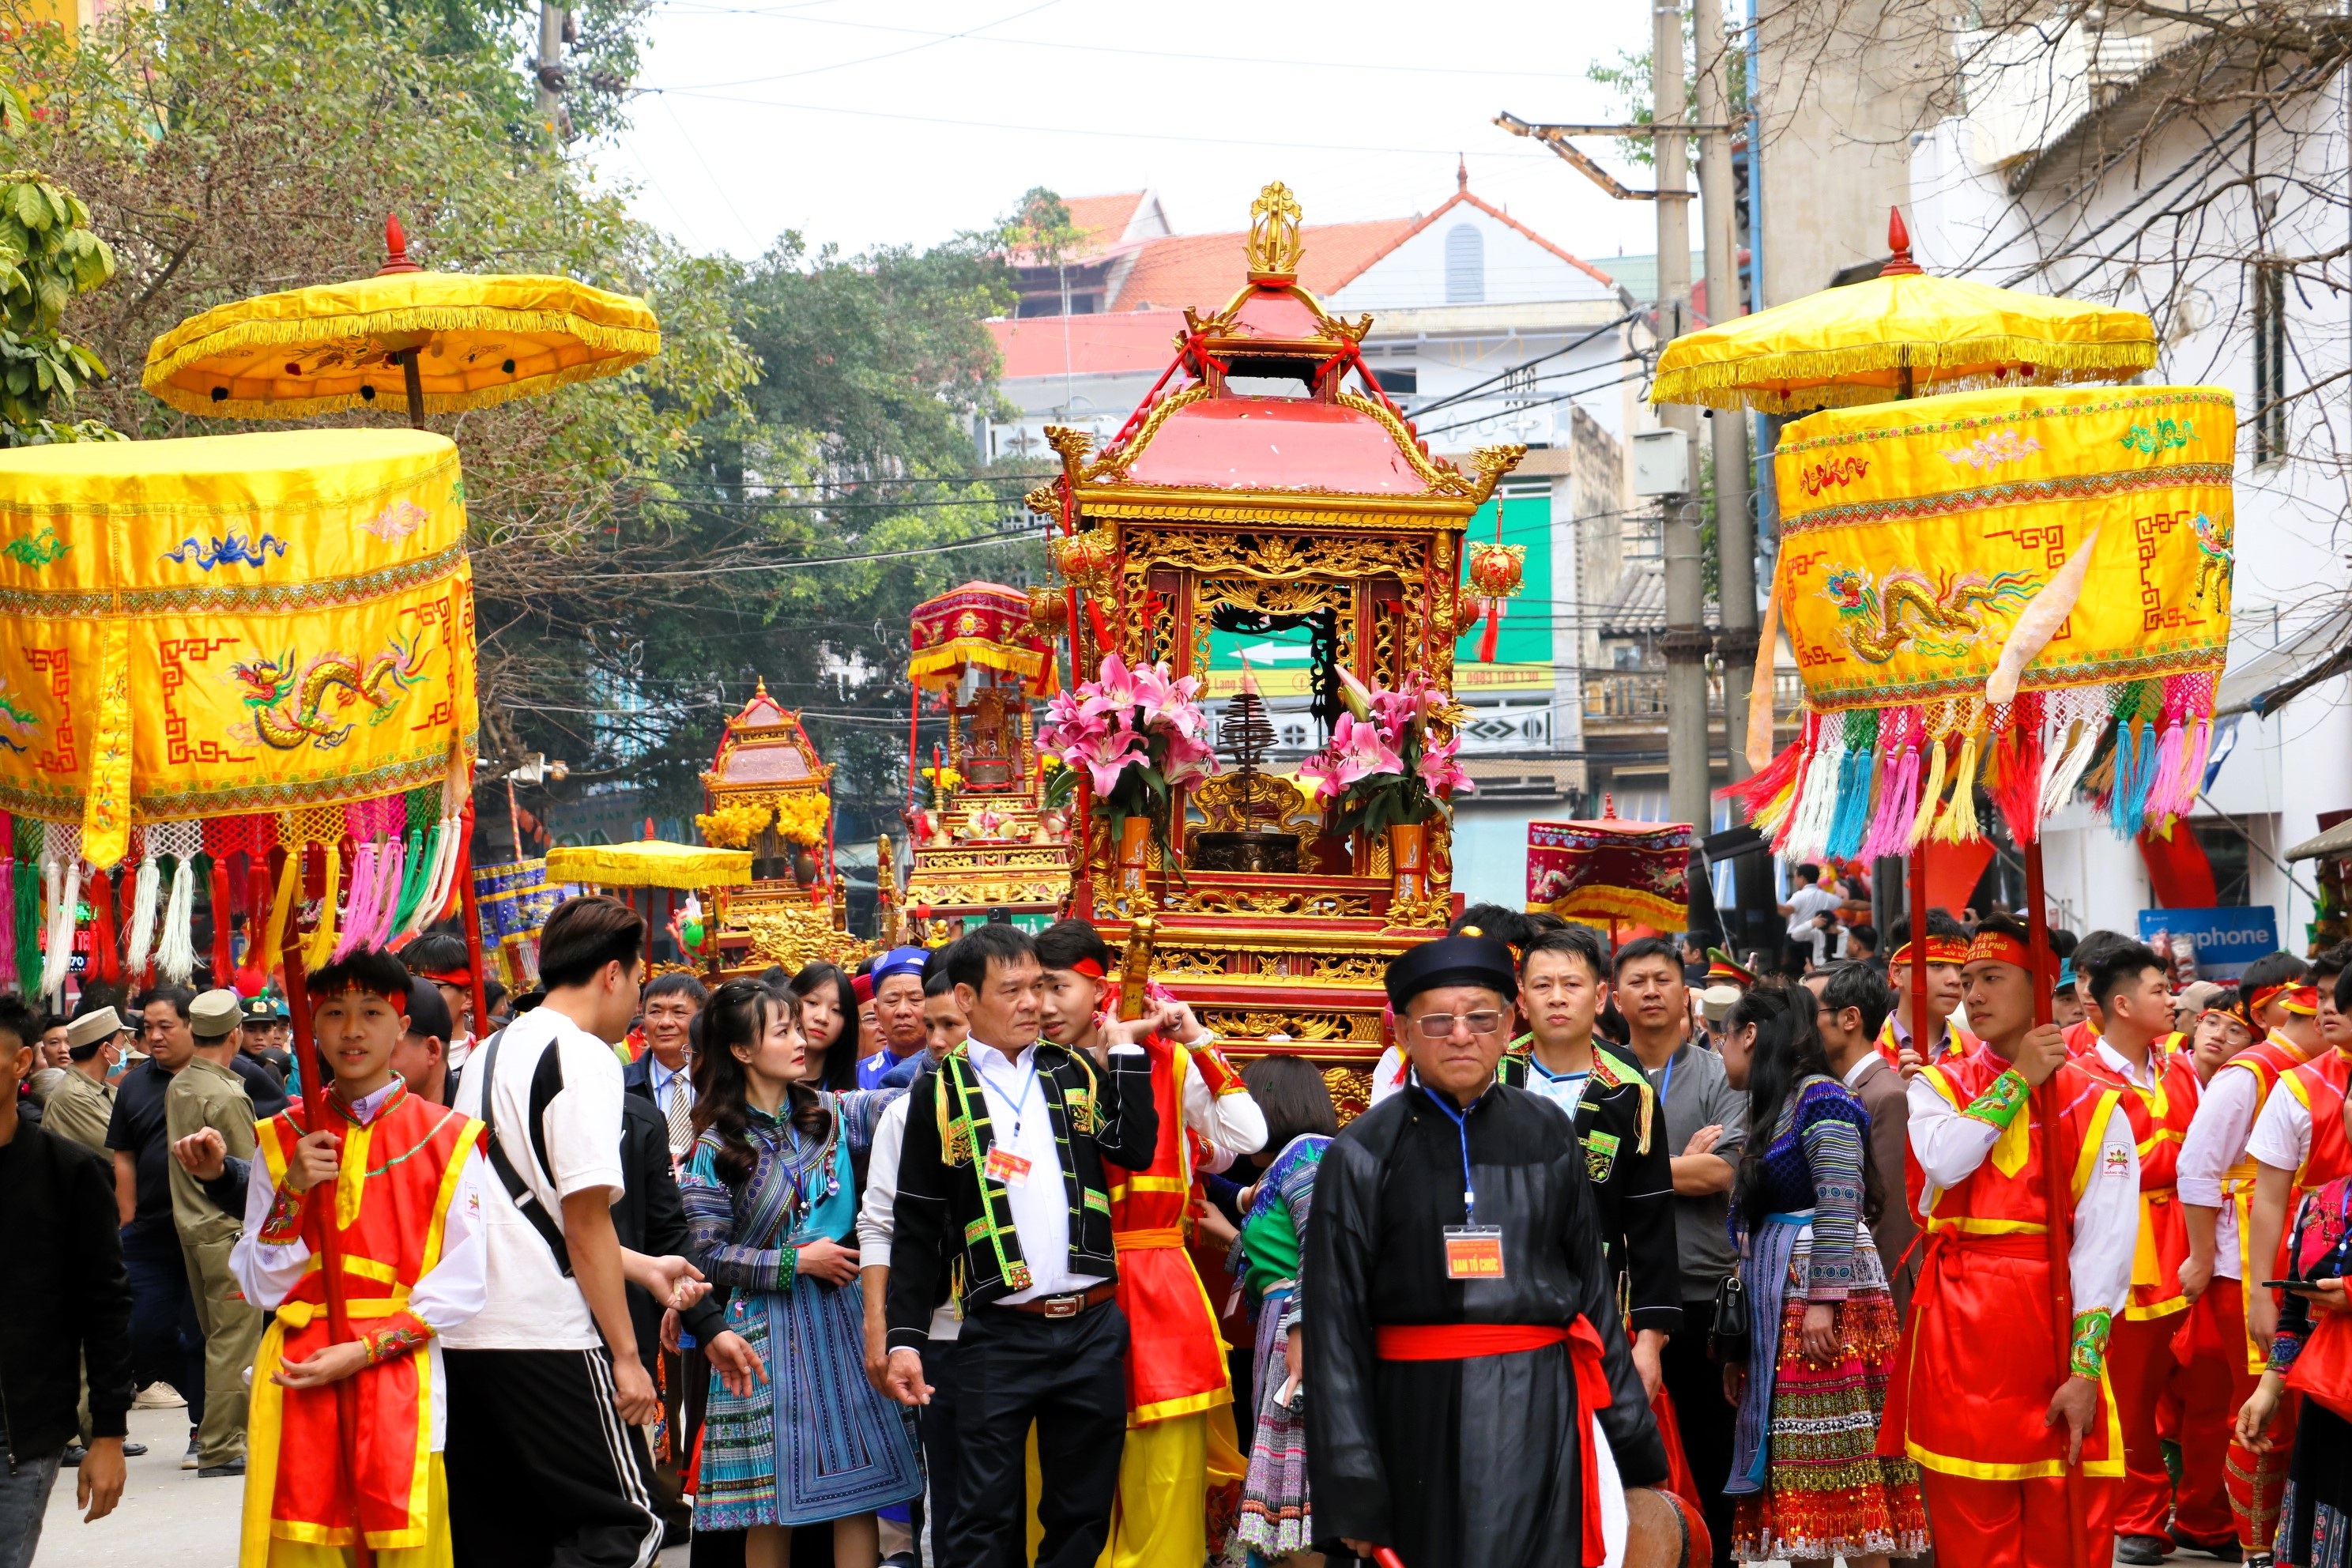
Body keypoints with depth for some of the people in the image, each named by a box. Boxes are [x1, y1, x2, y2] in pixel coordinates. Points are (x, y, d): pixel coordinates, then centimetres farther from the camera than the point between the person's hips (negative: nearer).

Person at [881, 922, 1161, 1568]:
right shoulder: (940, 1091, 3)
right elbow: (917, 1227, 2)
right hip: (1000, 1336, -3)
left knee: (1083, 1515, 9)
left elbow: (1137, 1150, -5)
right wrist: (904, 1339, -4)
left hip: (1094, 1327, 3)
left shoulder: (1078, 1074, 11)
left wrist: (1126, 1050, -2)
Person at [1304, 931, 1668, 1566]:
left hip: (1541, 1416, 2)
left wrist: (1633, 1440, 8)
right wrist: (1350, 1492, -9)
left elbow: (1591, 1283, 10)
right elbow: (1335, 1324, -4)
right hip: (1423, 1420, -2)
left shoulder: (1545, 1133, 6)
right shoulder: (1364, 1155, -2)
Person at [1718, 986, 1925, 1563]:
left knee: (1842, 1474, -10)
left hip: (1827, 1304, -9)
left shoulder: (1819, 1097, -7)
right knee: (1800, 1490, 5)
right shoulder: (1774, 1110, 20)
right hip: (1778, 1310, 9)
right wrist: (1740, 1346, 21)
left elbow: (1840, 1203, -17)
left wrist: (1822, 1300, -23)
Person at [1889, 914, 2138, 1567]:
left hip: (2054, 1320, -1)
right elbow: (1945, 1160, -13)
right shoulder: (1937, 1086, 10)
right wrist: (2018, 1080, -5)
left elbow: (2104, 1244, -4)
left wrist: (2084, 1369, -12)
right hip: (1959, 1323, 1)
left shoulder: (2093, 1105, 3)